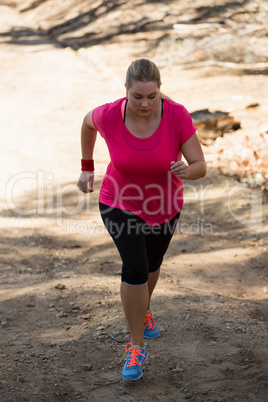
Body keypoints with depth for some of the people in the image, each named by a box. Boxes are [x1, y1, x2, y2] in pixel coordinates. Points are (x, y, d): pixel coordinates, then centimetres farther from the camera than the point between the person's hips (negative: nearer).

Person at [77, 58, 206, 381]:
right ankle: (136, 346, 0)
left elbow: (200, 167, -23)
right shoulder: (109, 116, -26)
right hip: (121, 204, -2)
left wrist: (186, 170, -46)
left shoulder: (178, 116, -27)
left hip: (164, 206, 2)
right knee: (135, 268, -21)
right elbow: (88, 121, -1)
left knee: (152, 266, 24)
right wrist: (87, 168, 3)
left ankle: (143, 309, 59)